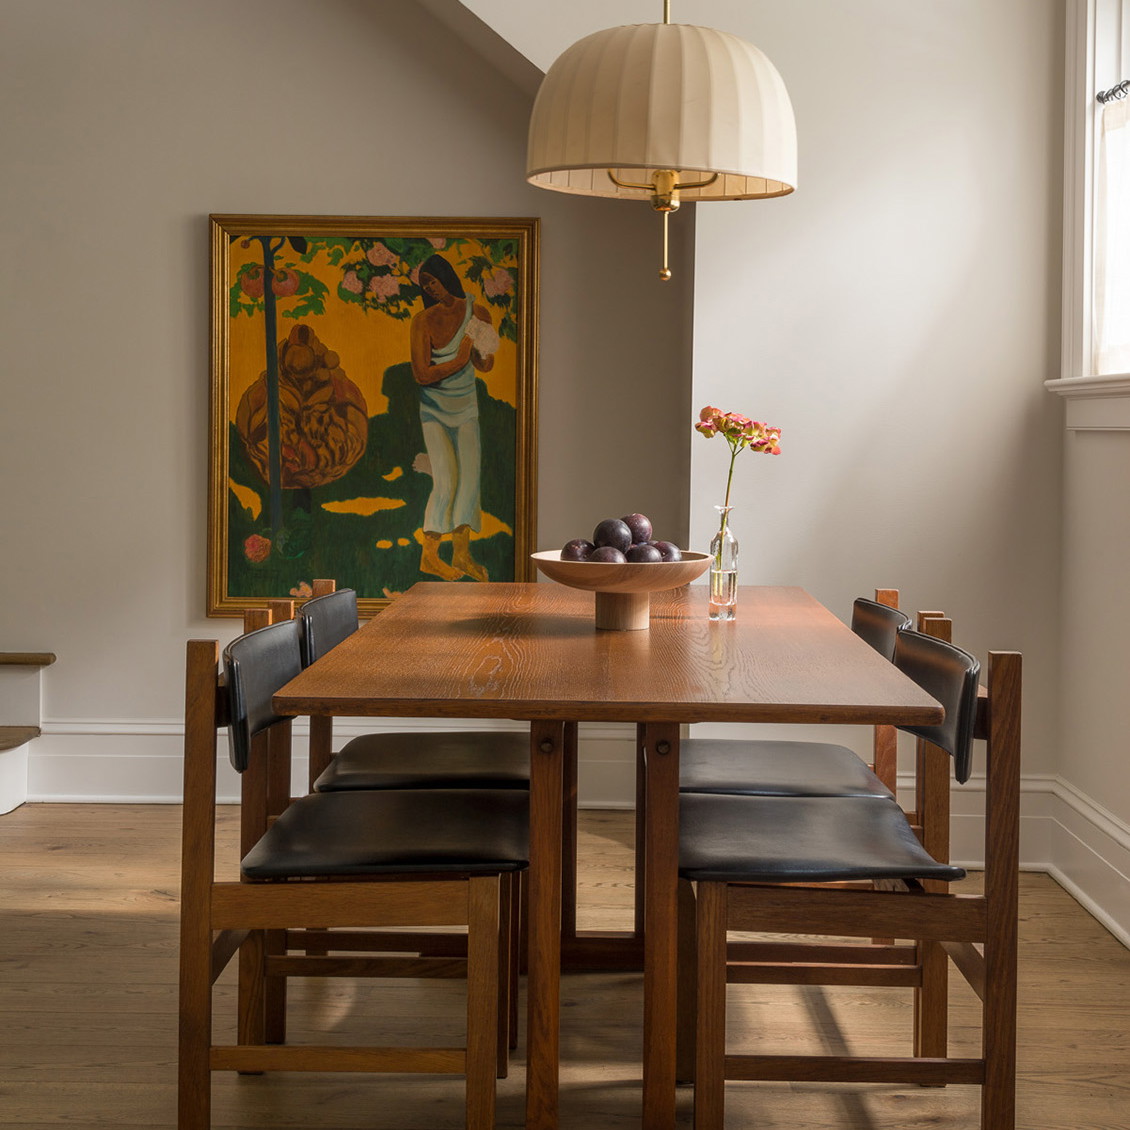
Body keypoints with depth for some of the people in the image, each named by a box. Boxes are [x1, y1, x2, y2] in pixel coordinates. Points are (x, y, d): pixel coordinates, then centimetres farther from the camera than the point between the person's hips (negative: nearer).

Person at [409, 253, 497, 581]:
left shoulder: (477, 313, -2)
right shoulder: (423, 320, -12)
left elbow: (486, 366, -2)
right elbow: (422, 374, -17)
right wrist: (460, 360, -16)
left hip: (466, 407, 4)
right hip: (434, 408, -4)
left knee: (469, 477, -1)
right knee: (445, 481, -11)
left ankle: (462, 554, 5)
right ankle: (429, 556, -2)